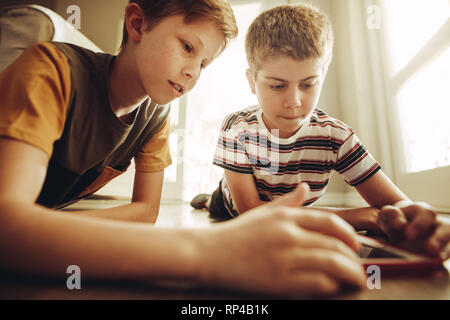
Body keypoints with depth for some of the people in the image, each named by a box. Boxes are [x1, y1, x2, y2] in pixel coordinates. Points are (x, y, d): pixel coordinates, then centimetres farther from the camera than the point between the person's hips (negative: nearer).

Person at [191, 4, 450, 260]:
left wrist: (412, 214, -49)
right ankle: (209, 201, 22)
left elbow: (396, 203, -21)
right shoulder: (236, 129, -28)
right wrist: (359, 216, -39)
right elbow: (249, 209, -34)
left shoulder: (336, 137, -23)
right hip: (230, 214, -1)